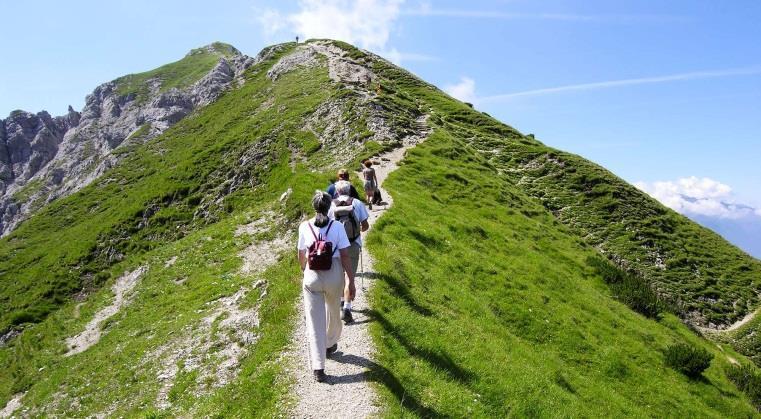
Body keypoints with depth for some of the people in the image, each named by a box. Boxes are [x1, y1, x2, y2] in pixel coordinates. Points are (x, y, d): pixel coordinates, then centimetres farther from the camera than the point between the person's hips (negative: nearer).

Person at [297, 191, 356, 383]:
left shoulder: (304, 227, -3)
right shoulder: (337, 226, -8)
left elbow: (301, 256, 7)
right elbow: (345, 256, -10)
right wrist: (351, 282, -4)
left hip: (312, 276, 0)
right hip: (334, 275, 0)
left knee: (315, 321, 6)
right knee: (333, 312, 25)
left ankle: (318, 367, 3)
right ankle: (330, 345, 47)